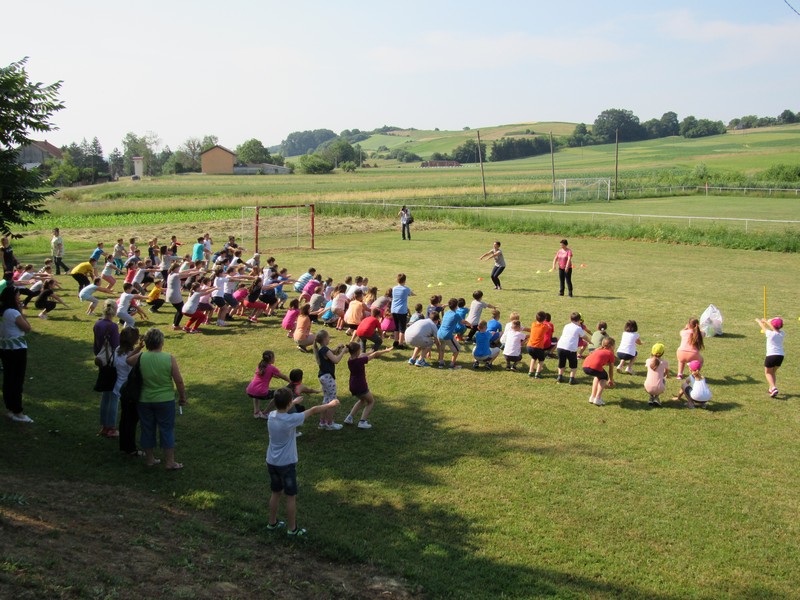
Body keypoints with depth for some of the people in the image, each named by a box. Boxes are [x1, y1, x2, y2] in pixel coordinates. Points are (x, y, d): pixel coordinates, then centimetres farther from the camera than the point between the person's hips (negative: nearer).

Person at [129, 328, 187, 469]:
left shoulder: (140, 358, -9)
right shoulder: (169, 358, -14)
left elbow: (127, 360, 15)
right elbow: (179, 381, -11)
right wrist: (182, 397, 2)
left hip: (144, 401, 2)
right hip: (165, 401, -2)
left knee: (147, 429, 15)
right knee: (167, 430, 8)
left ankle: (150, 459, 26)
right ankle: (170, 462, 12)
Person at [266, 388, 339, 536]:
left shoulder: (271, 416, -6)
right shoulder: (291, 419, -24)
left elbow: (281, 409, 20)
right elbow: (313, 410, -13)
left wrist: (295, 401, 38)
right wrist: (330, 404, 2)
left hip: (271, 462, 7)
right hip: (286, 464, -7)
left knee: (276, 493, 22)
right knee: (291, 497, 7)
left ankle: (272, 523, 34)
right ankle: (292, 529, 17)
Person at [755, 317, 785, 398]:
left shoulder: (770, 333, -11)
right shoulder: (782, 334, 2)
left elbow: (763, 327, 7)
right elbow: (776, 328, 21)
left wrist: (758, 321, 29)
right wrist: (766, 321, 34)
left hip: (771, 355, -5)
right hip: (780, 356, 5)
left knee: (768, 373, 9)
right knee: (773, 372, 24)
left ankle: (774, 388, -13)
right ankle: (771, 389, 23)